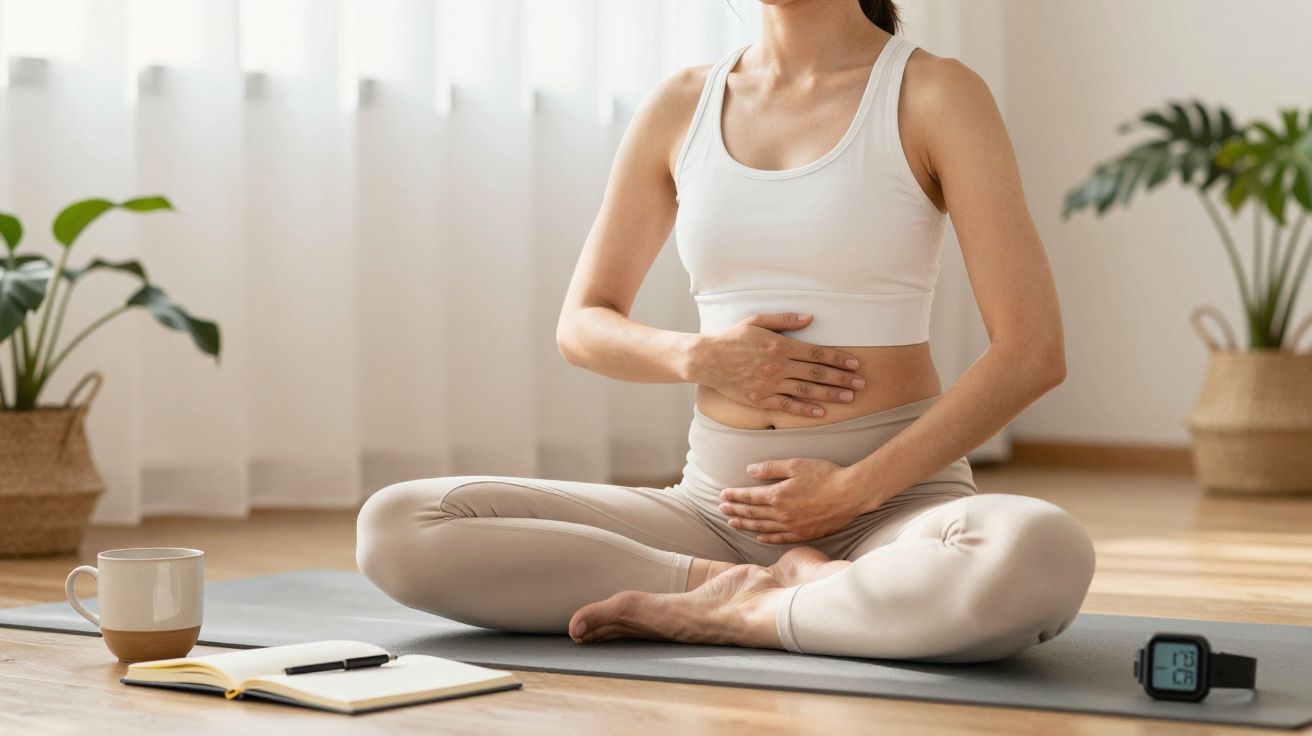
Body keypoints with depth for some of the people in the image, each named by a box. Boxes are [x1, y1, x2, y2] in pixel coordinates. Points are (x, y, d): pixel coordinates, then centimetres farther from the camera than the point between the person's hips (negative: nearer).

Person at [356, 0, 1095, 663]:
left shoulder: (934, 93, -3)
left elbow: (1034, 351, -9)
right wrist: (698, 356, -7)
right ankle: (793, 589, -13)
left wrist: (855, 490, -15)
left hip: (895, 495, -4)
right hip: (715, 502, 4)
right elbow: (582, 325, 14)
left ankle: (736, 611, -16)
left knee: (1046, 555, -40)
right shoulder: (681, 106, 9)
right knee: (393, 527, -16)